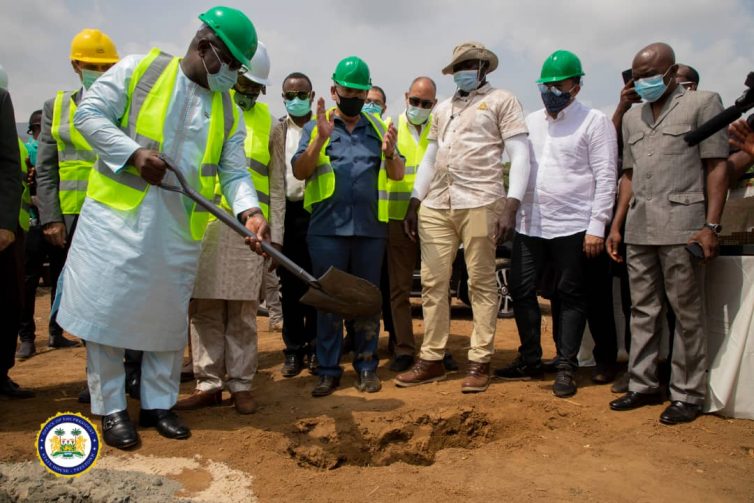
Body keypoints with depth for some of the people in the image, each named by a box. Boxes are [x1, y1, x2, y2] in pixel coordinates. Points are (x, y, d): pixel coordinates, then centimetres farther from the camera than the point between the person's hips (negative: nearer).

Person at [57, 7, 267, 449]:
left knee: (168, 314, 9)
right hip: (118, 213, -3)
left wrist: (250, 212, -17)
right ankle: (111, 408, 16)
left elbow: (235, 172, 2)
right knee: (107, 306, 1)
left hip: (179, 226, 4)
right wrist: (134, 153, -18)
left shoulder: (228, 113, 8)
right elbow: (88, 114, -4)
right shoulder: (139, 69, -2)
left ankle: (159, 403, 23)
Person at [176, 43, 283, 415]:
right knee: (204, 308, 3)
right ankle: (208, 383, 13)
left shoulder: (267, 120, 13)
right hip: (203, 224, 0)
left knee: (243, 311, 2)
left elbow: (275, 184, 11)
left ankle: (240, 384, 11)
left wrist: (275, 234, 4)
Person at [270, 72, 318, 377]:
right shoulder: (277, 132, 10)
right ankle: (294, 349, 14)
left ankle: (315, 347, 16)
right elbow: (273, 175, 2)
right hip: (289, 212, 1)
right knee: (290, 283, 5)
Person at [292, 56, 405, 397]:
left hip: (371, 228, 2)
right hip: (328, 229, -2)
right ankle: (328, 370, 14)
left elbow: (397, 175, 9)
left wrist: (389, 152, -12)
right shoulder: (316, 127, 7)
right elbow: (300, 172, -3)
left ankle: (366, 366, 20)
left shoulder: (378, 128, 13)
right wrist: (320, 139, -17)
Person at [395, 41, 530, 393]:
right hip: (436, 205, 6)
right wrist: (414, 203, 15)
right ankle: (431, 359, 14)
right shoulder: (442, 109, 23)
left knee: (481, 283, 0)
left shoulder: (501, 101, 6)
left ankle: (479, 362, 9)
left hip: (480, 203, -5)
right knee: (432, 283, 5)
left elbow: (520, 155, -3)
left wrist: (511, 205, -14)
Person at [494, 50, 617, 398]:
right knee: (521, 290, 7)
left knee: (570, 297, 4)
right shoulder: (530, 122, 14)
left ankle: (565, 367, 15)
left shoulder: (594, 122, -3)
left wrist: (596, 227, -13)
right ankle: (530, 360, 22)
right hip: (529, 225, 6)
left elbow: (605, 178, -7)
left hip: (572, 226, -5)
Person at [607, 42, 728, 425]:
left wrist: (711, 225, -12)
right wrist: (616, 225, 13)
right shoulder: (632, 117, 20)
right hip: (638, 228, 5)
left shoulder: (702, 103, 4)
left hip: (681, 225, -5)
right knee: (643, 311, 9)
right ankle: (642, 385, 18)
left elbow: (717, 167, -3)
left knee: (687, 313, 0)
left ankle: (687, 394, 10)